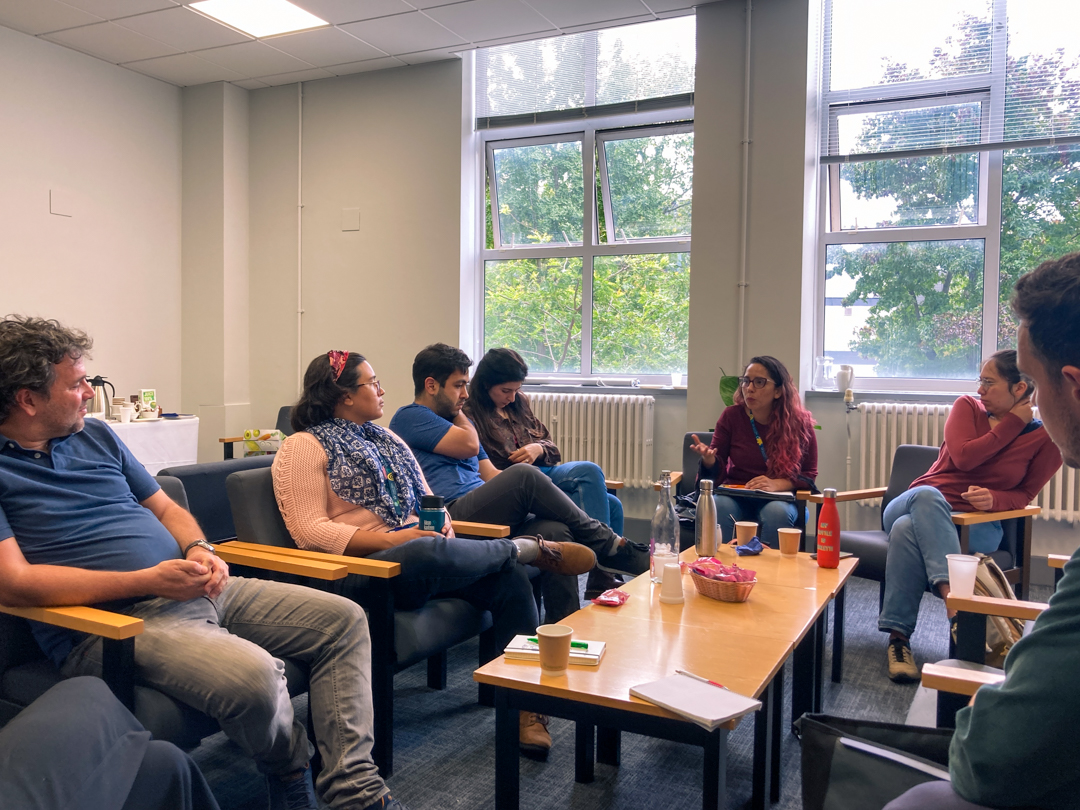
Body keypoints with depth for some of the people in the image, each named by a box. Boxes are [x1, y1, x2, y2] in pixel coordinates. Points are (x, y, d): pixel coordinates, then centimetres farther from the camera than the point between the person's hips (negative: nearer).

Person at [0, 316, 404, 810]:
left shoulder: (96, 436, 17)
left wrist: (198, 549, -1)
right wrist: (148, 580, -19)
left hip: (194, 589, 8)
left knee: (344, 621, 0)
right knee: (254, 672, -34)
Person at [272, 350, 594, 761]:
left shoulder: (385, 439, 23)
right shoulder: (304, 447, 0)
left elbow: (427, 499, 23)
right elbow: (309, 530, -12)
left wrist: (442, 525, -2)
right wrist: (390, 540, -20)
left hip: (424, 551, 7)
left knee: (510, 580, -19)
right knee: (428, 554, -40)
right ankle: (525, 548, -13)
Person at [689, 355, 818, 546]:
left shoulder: (800, 423, -3)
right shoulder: (731, 416, -1)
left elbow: (809, 475, 3)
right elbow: (718, 472, 4)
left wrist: (777, 484, -17)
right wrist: (709, 460, -21)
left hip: (779, 499, 0)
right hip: (735, 495, 1)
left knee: (777, 512, -34)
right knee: (719, 507, -32)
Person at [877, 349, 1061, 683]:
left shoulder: (1045, 439, 3)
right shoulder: (968, 406, 8)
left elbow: (1024, 495, 5)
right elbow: (963, 457, -8)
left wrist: (994, 499, -17)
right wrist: (1012, 424, -5)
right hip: (923, 505, 2)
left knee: (907, 529, -36)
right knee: (927, 493, -39)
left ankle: (899, 638, -41)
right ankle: (950, 592, -54)